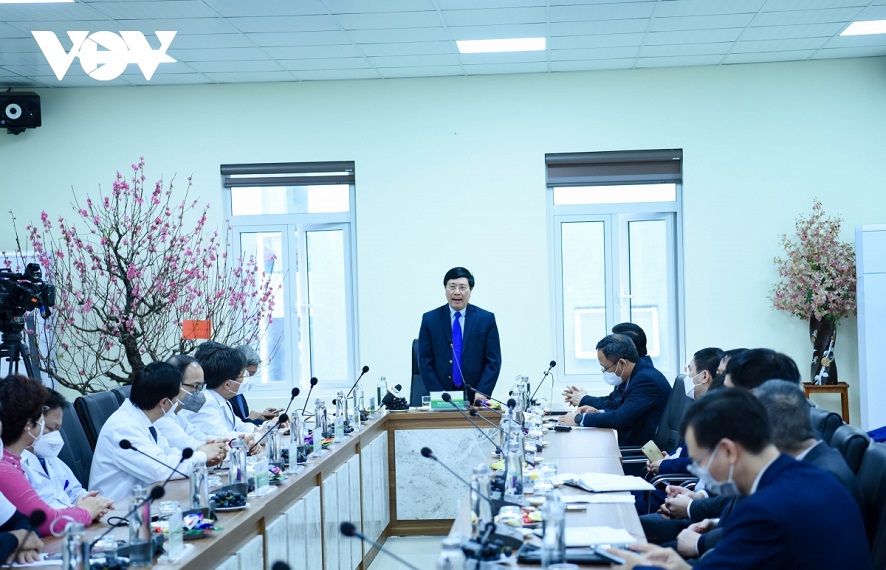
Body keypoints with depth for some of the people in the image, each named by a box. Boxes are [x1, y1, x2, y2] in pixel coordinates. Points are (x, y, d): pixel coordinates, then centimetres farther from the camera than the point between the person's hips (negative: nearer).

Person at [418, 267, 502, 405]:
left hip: (475, 398, 0)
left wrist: (482, 392, -10)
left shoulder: (486, 319, 4)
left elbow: (494, 361, 1)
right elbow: (425, 362, 3)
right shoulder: (430, 319, 4)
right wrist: (440, 394, -8)